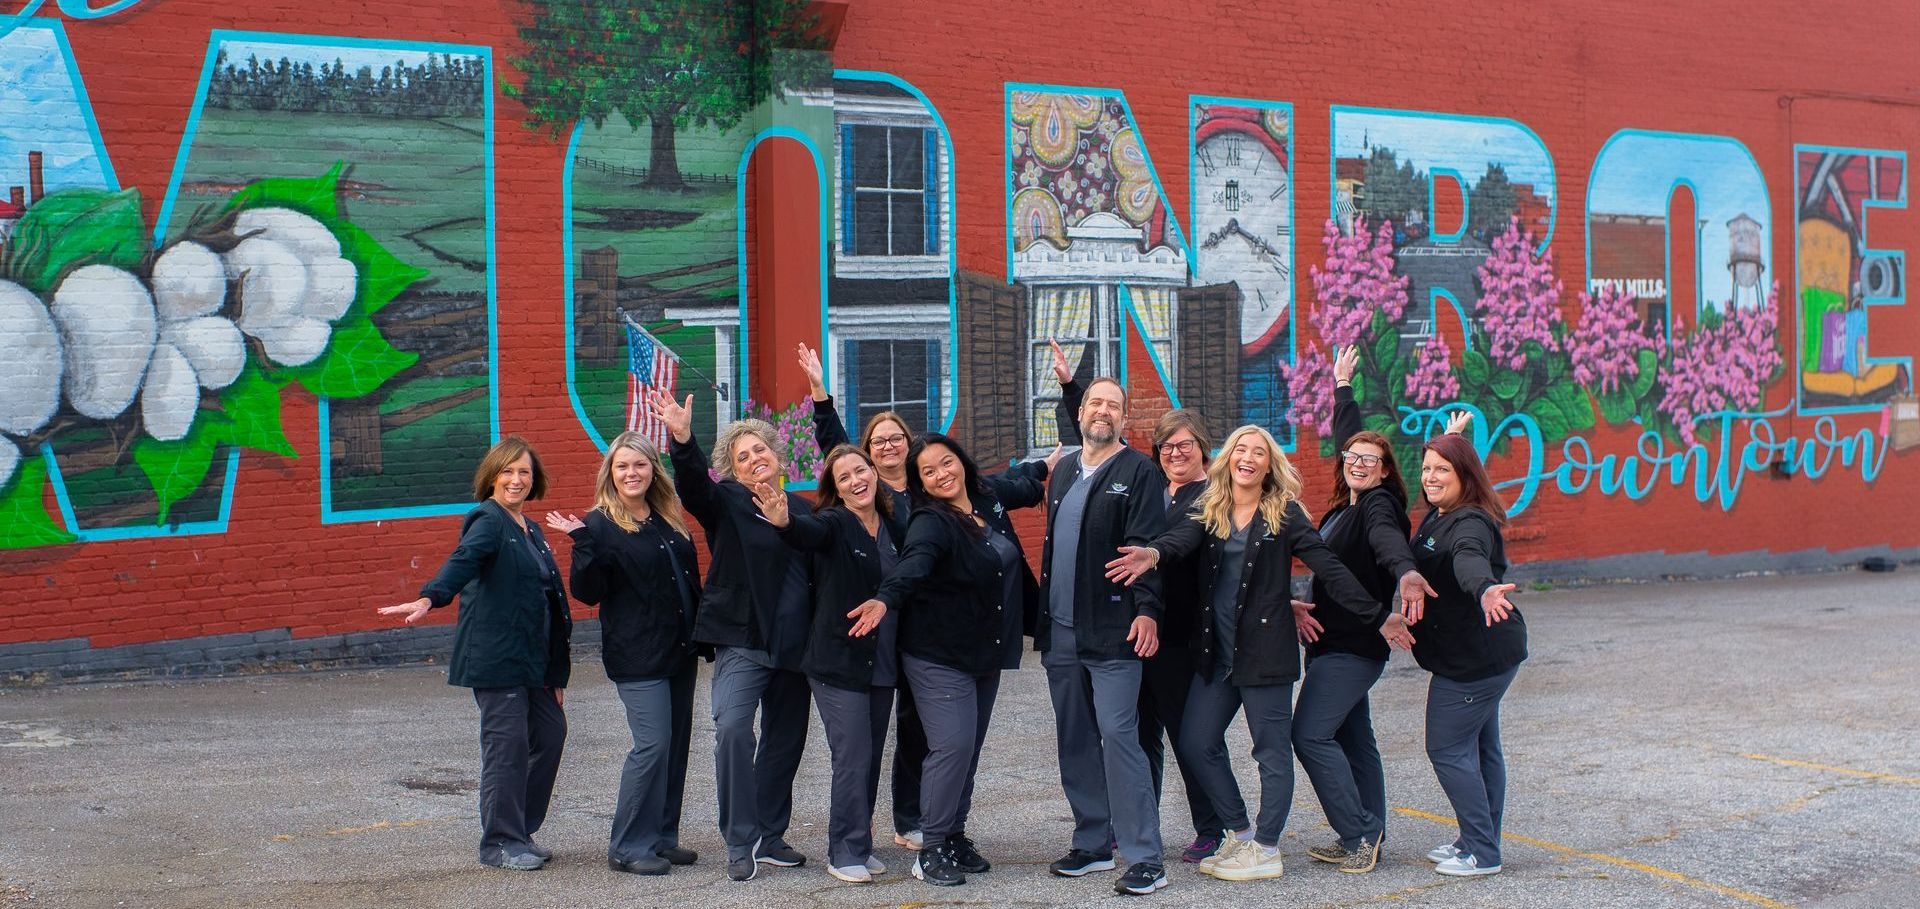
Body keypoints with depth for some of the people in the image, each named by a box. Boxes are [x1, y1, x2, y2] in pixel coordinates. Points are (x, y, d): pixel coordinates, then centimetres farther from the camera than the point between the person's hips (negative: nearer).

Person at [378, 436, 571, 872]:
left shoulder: (531, 531, 19)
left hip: (533, 657, 9)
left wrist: (556, 667, 23)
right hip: (496, 655, -9)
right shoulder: (488, 521, -7)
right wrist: (429, 599, -46)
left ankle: (520, 831, 21)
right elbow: (462, 562, -26)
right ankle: (500, 843, 3)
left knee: (550, 733, 9)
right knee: (507, 744, -6)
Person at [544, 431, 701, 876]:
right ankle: (628, 847, -2)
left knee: (677, 743, 9)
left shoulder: (669, 520, 11)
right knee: (652, 744, -11)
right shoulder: (601, 525, -7)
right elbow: (588, 592, -13)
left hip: (679, 651, 7)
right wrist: (584, 544, -27)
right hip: (637, 656, -7)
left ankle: (662, 837, 19)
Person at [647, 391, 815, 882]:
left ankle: (770, 838, 25)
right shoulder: (728, 502, 0)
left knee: (785, 741, 11)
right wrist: (682, 440, -38)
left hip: (794, 645, 5)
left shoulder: (801, 508, 12)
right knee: (732, 728, -22)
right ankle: (741, 845, -13)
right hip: (742, 640, -5)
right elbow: (694, 486, -21)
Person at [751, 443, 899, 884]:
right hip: (839, 663, -6)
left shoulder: (892, 529, 9)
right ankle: (845, 853, 4)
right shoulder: (834, 524, -9)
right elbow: (809, 533, -33)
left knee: (870, 760, 12)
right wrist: (783, 522, -53)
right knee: (853, 760, -7)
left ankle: (860, 846, 22)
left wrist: (884, 603, -2)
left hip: (882, 664, 6)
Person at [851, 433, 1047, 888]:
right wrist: (886, 598, -57)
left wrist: (1047, 472, 45)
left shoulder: (988, 496, 4)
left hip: (986, 653, 7)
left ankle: (955, 836, 20)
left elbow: (1018, 483, 28)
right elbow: (914, 562, -38)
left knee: (970, 748, 8)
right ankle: (932, 850, -4)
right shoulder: (930, 523, -18)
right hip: (940, 657, -7)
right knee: (953, 744, -14)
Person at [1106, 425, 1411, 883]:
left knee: (1272, 750, 2)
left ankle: (1265, 850, 13)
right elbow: (1183, 538, -14)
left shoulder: (1284, 514, -2)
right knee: (1196, 743, 6)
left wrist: (1376, 614, -12)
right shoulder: (1208, 511, 6)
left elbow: (1328, 566, -6)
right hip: (1217, 650, 5)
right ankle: (1241, 832, 21)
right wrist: (1153, 553, -38)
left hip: (1266, 648, -5)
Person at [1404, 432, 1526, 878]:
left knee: (1447, 748, -6)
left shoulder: (1471, 522, -23)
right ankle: (1480, 841, 28)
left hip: (1474, 657, -11)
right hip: (1481, 654, 11)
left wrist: (1485, 589, -62)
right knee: (1480, 747, 17)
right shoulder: (1437, 518, 9)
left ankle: (1481, 852, 0)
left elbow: (1469, 559, -45)